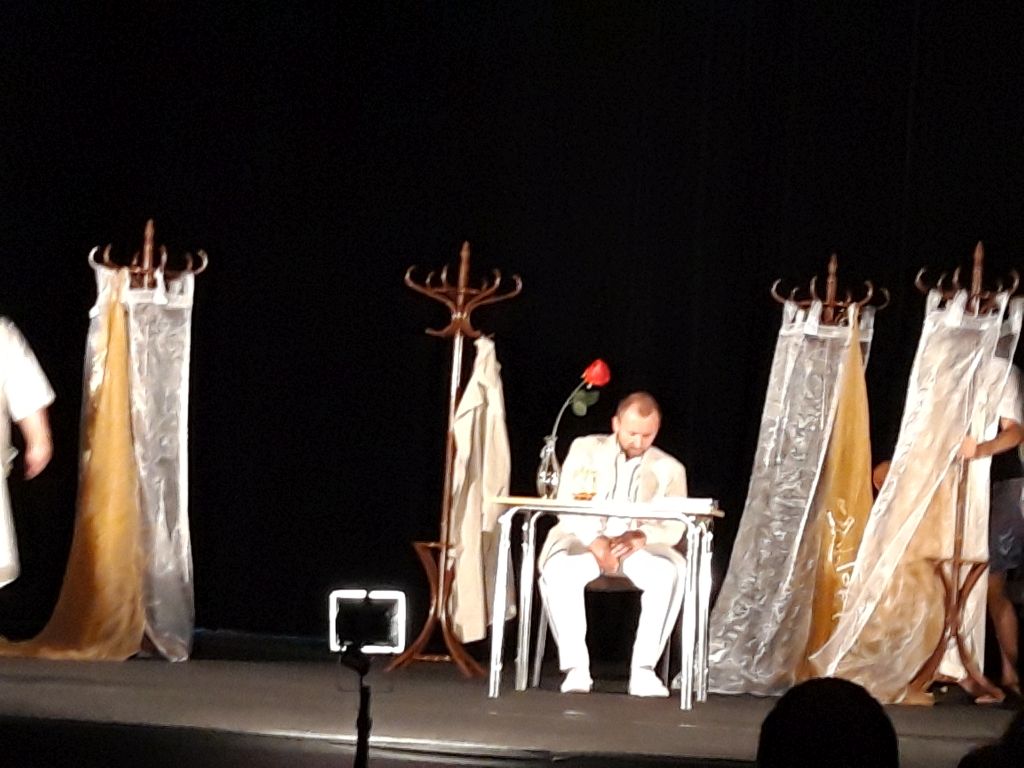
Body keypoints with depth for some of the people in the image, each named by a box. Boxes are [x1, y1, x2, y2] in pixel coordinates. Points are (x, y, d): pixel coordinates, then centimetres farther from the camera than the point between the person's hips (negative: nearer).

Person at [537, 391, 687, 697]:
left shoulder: (669, 469, 11)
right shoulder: (585, 450, 9)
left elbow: (673, 527, -1)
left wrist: (641, 537, -25)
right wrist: (596, 542, -21)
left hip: (637, 546, 1)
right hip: (584, 537, -1)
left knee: (671, 571, -33)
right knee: (558, 569, -36)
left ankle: (643, 669, -31)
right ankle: (576, 668, -32)